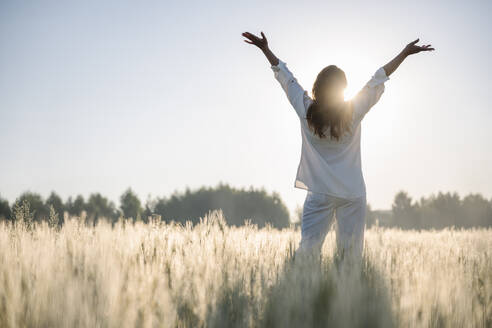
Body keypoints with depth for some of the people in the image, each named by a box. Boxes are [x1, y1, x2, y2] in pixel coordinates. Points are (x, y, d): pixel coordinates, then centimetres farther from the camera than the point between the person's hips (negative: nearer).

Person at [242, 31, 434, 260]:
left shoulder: (306, 111, -5)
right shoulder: (354, 112, -6)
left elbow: (284, 76, 7)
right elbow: (379, 77, 3)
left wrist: (265, 48, 18)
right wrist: (406, 53, 13)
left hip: (318, 193, 0)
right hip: (352, 193, 0)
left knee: (308, 247, -2)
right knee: (351, 254, 2)